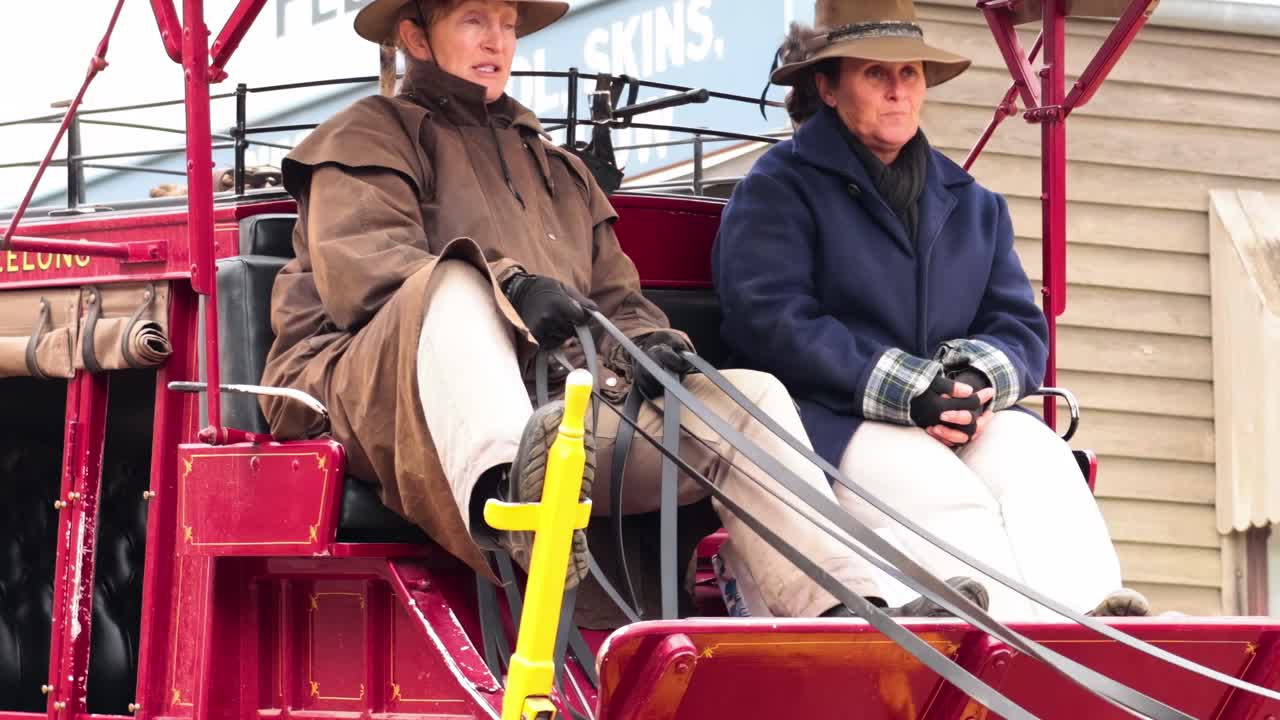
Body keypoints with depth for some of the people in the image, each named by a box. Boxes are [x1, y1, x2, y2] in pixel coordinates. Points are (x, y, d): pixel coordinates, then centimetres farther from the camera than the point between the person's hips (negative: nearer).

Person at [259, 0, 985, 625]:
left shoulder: (554, 167, 32)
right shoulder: (369, 138, 12)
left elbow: (613, 296, 25)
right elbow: (355, 266, -8)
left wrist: (646, 343, -3)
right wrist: (509, 288, -25)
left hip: (556, 411, 6)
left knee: (749, 397, -9)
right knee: (457, 280, -36)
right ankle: (500, 492, -66)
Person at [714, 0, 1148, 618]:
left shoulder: (973, 205, 25)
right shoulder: (778, 188, 6)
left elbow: (1021, 326, 16)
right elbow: (770, 322, -8)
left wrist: (979, 380, -11)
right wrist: (906, 391, -17)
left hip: (969, 425, 5)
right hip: (830, 423, -4)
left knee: (1038, 455, -29)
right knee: (940, 494, -35)